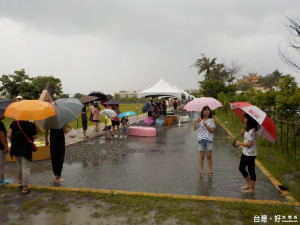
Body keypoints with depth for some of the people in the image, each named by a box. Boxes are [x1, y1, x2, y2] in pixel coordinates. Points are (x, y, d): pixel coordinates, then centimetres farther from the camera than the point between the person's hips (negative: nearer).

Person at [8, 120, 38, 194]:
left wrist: (13, 143, 12)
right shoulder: (31, 125, -12)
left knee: (20, 165, 26)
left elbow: (9, 135, -2)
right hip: (26, 149, -5)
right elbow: (35, 137, -8)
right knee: (26, 168, 1)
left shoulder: (14, 123, 0)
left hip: (15, 148, 5)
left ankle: (20, 182, 40)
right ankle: (25, 187, 4)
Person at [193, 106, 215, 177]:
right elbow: (195, 129, -3)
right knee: (202, 156, 6)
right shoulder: (199, 120, 3)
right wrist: (195, 122, -16)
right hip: (201, 139, 0)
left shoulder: (211, 120, 2)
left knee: (209, 156, 4)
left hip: (209, 139, 0)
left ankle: (210, 171, 15)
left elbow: (212, 130, -6)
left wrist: (206, 125, -18)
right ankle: (201, 171, 15)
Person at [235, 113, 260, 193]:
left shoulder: (252, 131, -21)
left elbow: (249, 144, -25)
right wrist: (244, 132, -2)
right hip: (245, 153, 10)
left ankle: (252, 189, 17)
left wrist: (240, 144, -13)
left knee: (251, 171, 3)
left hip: (250, 154, -10)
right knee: (241, 168, 19)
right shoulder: (248, 130, 8)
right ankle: (248, 184, 34)